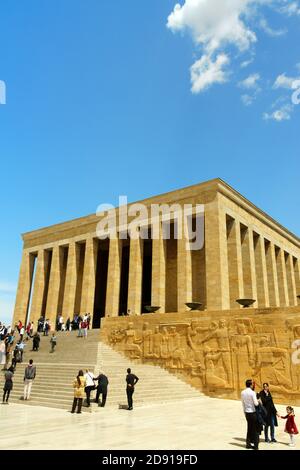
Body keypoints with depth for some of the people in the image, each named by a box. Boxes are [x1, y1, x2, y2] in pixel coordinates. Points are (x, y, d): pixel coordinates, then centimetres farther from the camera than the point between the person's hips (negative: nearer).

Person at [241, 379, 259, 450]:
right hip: (253, 412, -5)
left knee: (249, 428, 17)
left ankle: (248, 444, 21)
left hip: (247, 412, 6)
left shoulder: (242, 393, 1)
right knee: (255, 429, 5)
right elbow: (256, 403, -19)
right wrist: (258, 401, 3)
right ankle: (256, 445, 8)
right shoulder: (252, 392, -17)